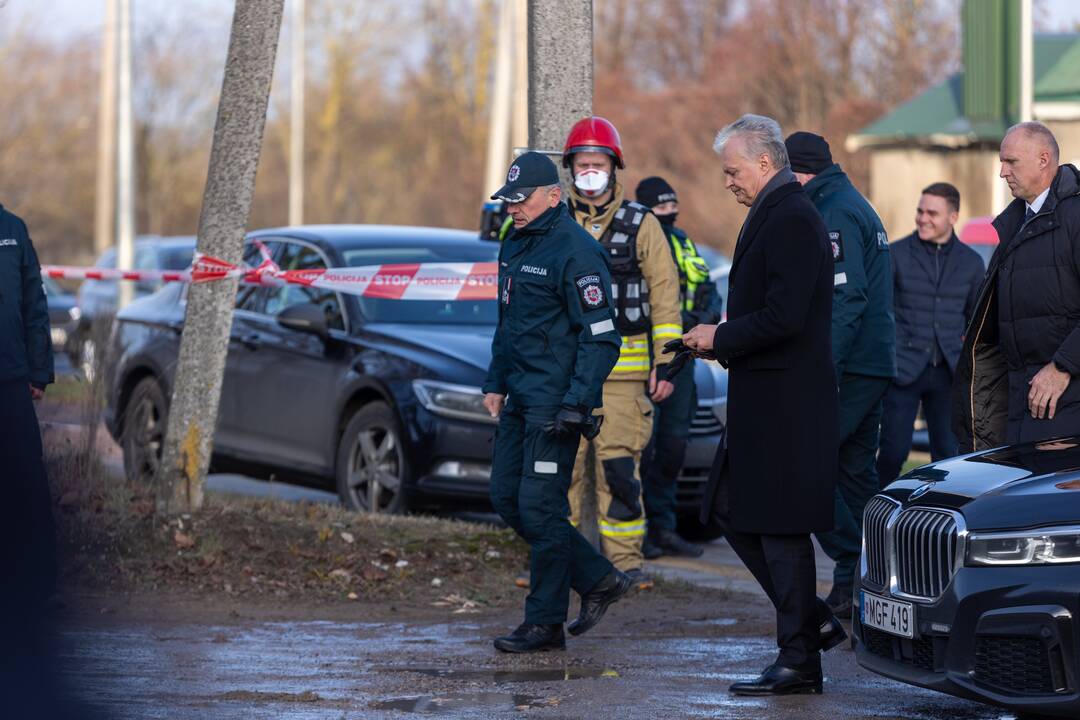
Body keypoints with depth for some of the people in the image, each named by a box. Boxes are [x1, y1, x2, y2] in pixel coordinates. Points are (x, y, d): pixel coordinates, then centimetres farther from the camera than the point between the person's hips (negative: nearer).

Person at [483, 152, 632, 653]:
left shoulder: (576, 253, -15)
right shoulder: (514, 245, 14)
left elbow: (600, 339, -17)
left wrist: (574, 406, -22)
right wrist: (496, 383, 18)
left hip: (555, 401, -10)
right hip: (521, 399, 10)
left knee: (540, 507, -7)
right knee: (507, 498, 9)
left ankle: (545, 623, 2)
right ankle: (597, 580, 19)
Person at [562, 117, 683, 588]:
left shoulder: (641, 225, 6)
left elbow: (665, 297, 5)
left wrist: (664, 364, -2)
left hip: (623, 367, -2)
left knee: (620, 467, -5)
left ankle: (625, 558, 3)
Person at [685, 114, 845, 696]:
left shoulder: (791, 219, -16)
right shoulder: (774, 214, 16)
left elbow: (784, 317, -24)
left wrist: (721, 337, -12)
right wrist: (722, 341, 9)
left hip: (786, 403, -10)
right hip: (763, 402, 11)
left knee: (780, 529, -5)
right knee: (734, 516, 13)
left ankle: (799, 662, 2)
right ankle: (815, 623, 20)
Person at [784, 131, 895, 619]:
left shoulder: (834, 214, -12)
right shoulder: (856, 207, 21)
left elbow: (846, 299, -21)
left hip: (850, 368, -10)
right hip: (875, 364, 10)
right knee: (856, 472, 12)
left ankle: (853, 568, -14)